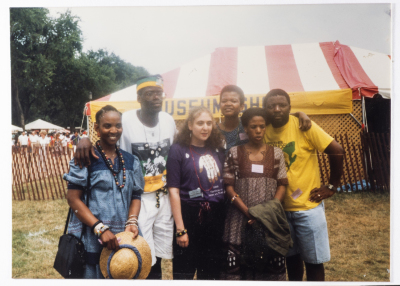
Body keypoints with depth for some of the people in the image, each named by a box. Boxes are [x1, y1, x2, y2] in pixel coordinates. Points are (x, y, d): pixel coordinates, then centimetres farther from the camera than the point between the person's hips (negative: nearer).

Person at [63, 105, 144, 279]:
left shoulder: (131, 161, 9)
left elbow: (135, 196, 11)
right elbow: (73, 199, -10)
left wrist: (132, 222, -7)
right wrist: (100, 229, -17)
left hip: (124, 239, 4)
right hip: (93, 241, -4)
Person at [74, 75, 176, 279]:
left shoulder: (168, 120, 1)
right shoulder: (126, 120, -15)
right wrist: (86, 139, -32)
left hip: (164, 195, 5)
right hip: (139, 198, -5)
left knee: (158, 255, 15)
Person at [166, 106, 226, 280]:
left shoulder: (218, 151, 9)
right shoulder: (178, 150, -5)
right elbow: (174, 191, -10)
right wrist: (180, 229, -14)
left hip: (215, 218, 5)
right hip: (190, 216, -4)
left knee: (211, 273, 14)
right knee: (184, 272, 4)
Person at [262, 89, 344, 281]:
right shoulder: (264, 131, -1)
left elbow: (337, 151, -13)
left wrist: (331, 186, -9)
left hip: (308, 207, -3)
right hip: (280, 207, 4)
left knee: (313, 260, 7)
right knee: (291, 256, 17)